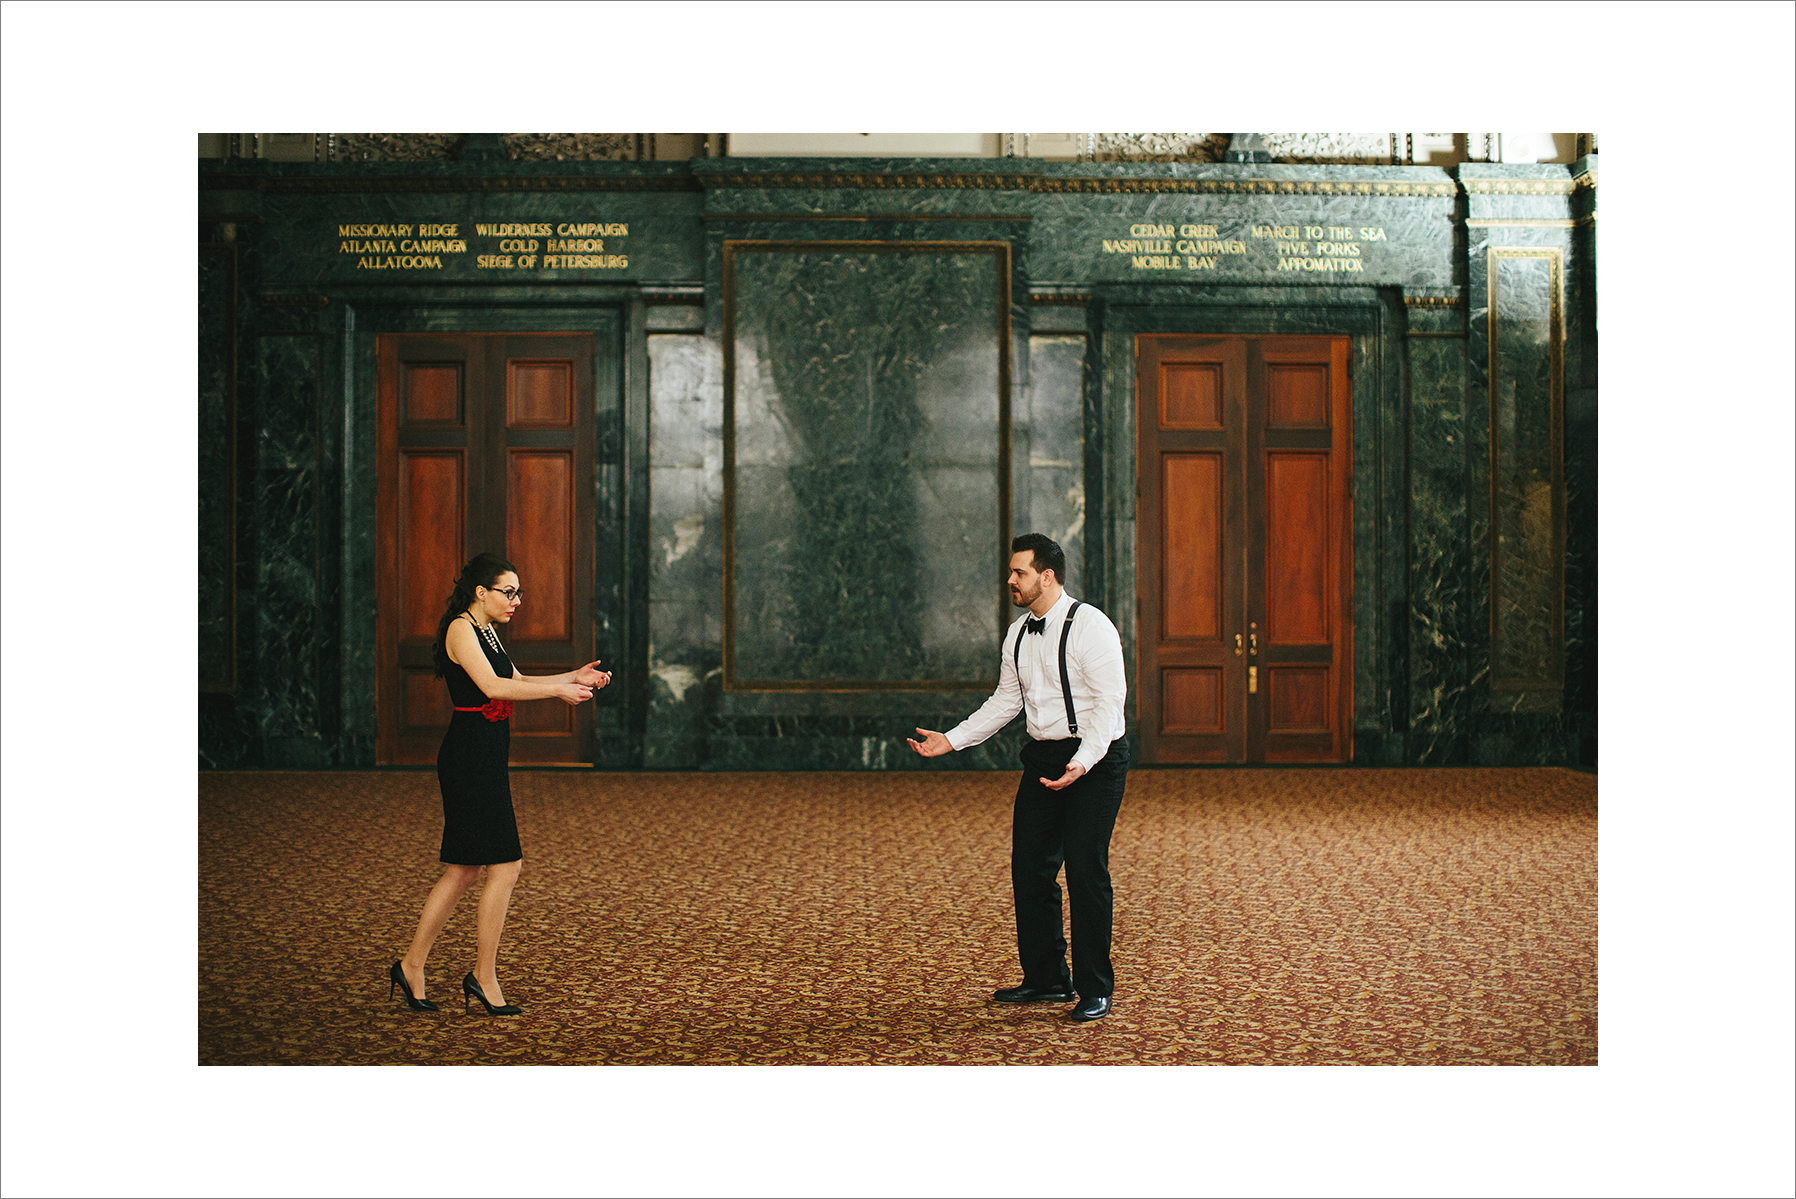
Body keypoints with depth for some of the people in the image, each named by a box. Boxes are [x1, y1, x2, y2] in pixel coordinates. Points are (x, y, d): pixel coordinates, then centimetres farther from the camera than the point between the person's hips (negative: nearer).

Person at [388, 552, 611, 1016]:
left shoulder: (485, 632, 18)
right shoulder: (460, 629, -11)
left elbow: (517, 682, 24)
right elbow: (492, 686, -23)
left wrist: (574, 677, 15)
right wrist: (558, 690, -19)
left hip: (485, 760, 10)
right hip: (470, 756, -10)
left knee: (463, 870, 13)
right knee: (506, 865, -6)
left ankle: (411, 965, 21)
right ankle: (484, 977, 4)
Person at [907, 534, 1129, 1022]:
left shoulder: (1090, 626, -13)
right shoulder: (1018, 634, 9)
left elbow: (1108, 701, -18)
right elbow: (1006, 701, 18)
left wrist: (1082, 762, -30)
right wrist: (951, 740, 12)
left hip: (1095, 759, -7)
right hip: (1043, 757, 7)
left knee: (1086, 870, -6)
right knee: (1029, 867, 8)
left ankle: (1095, 991, 8)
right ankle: (1046, 979, 23)